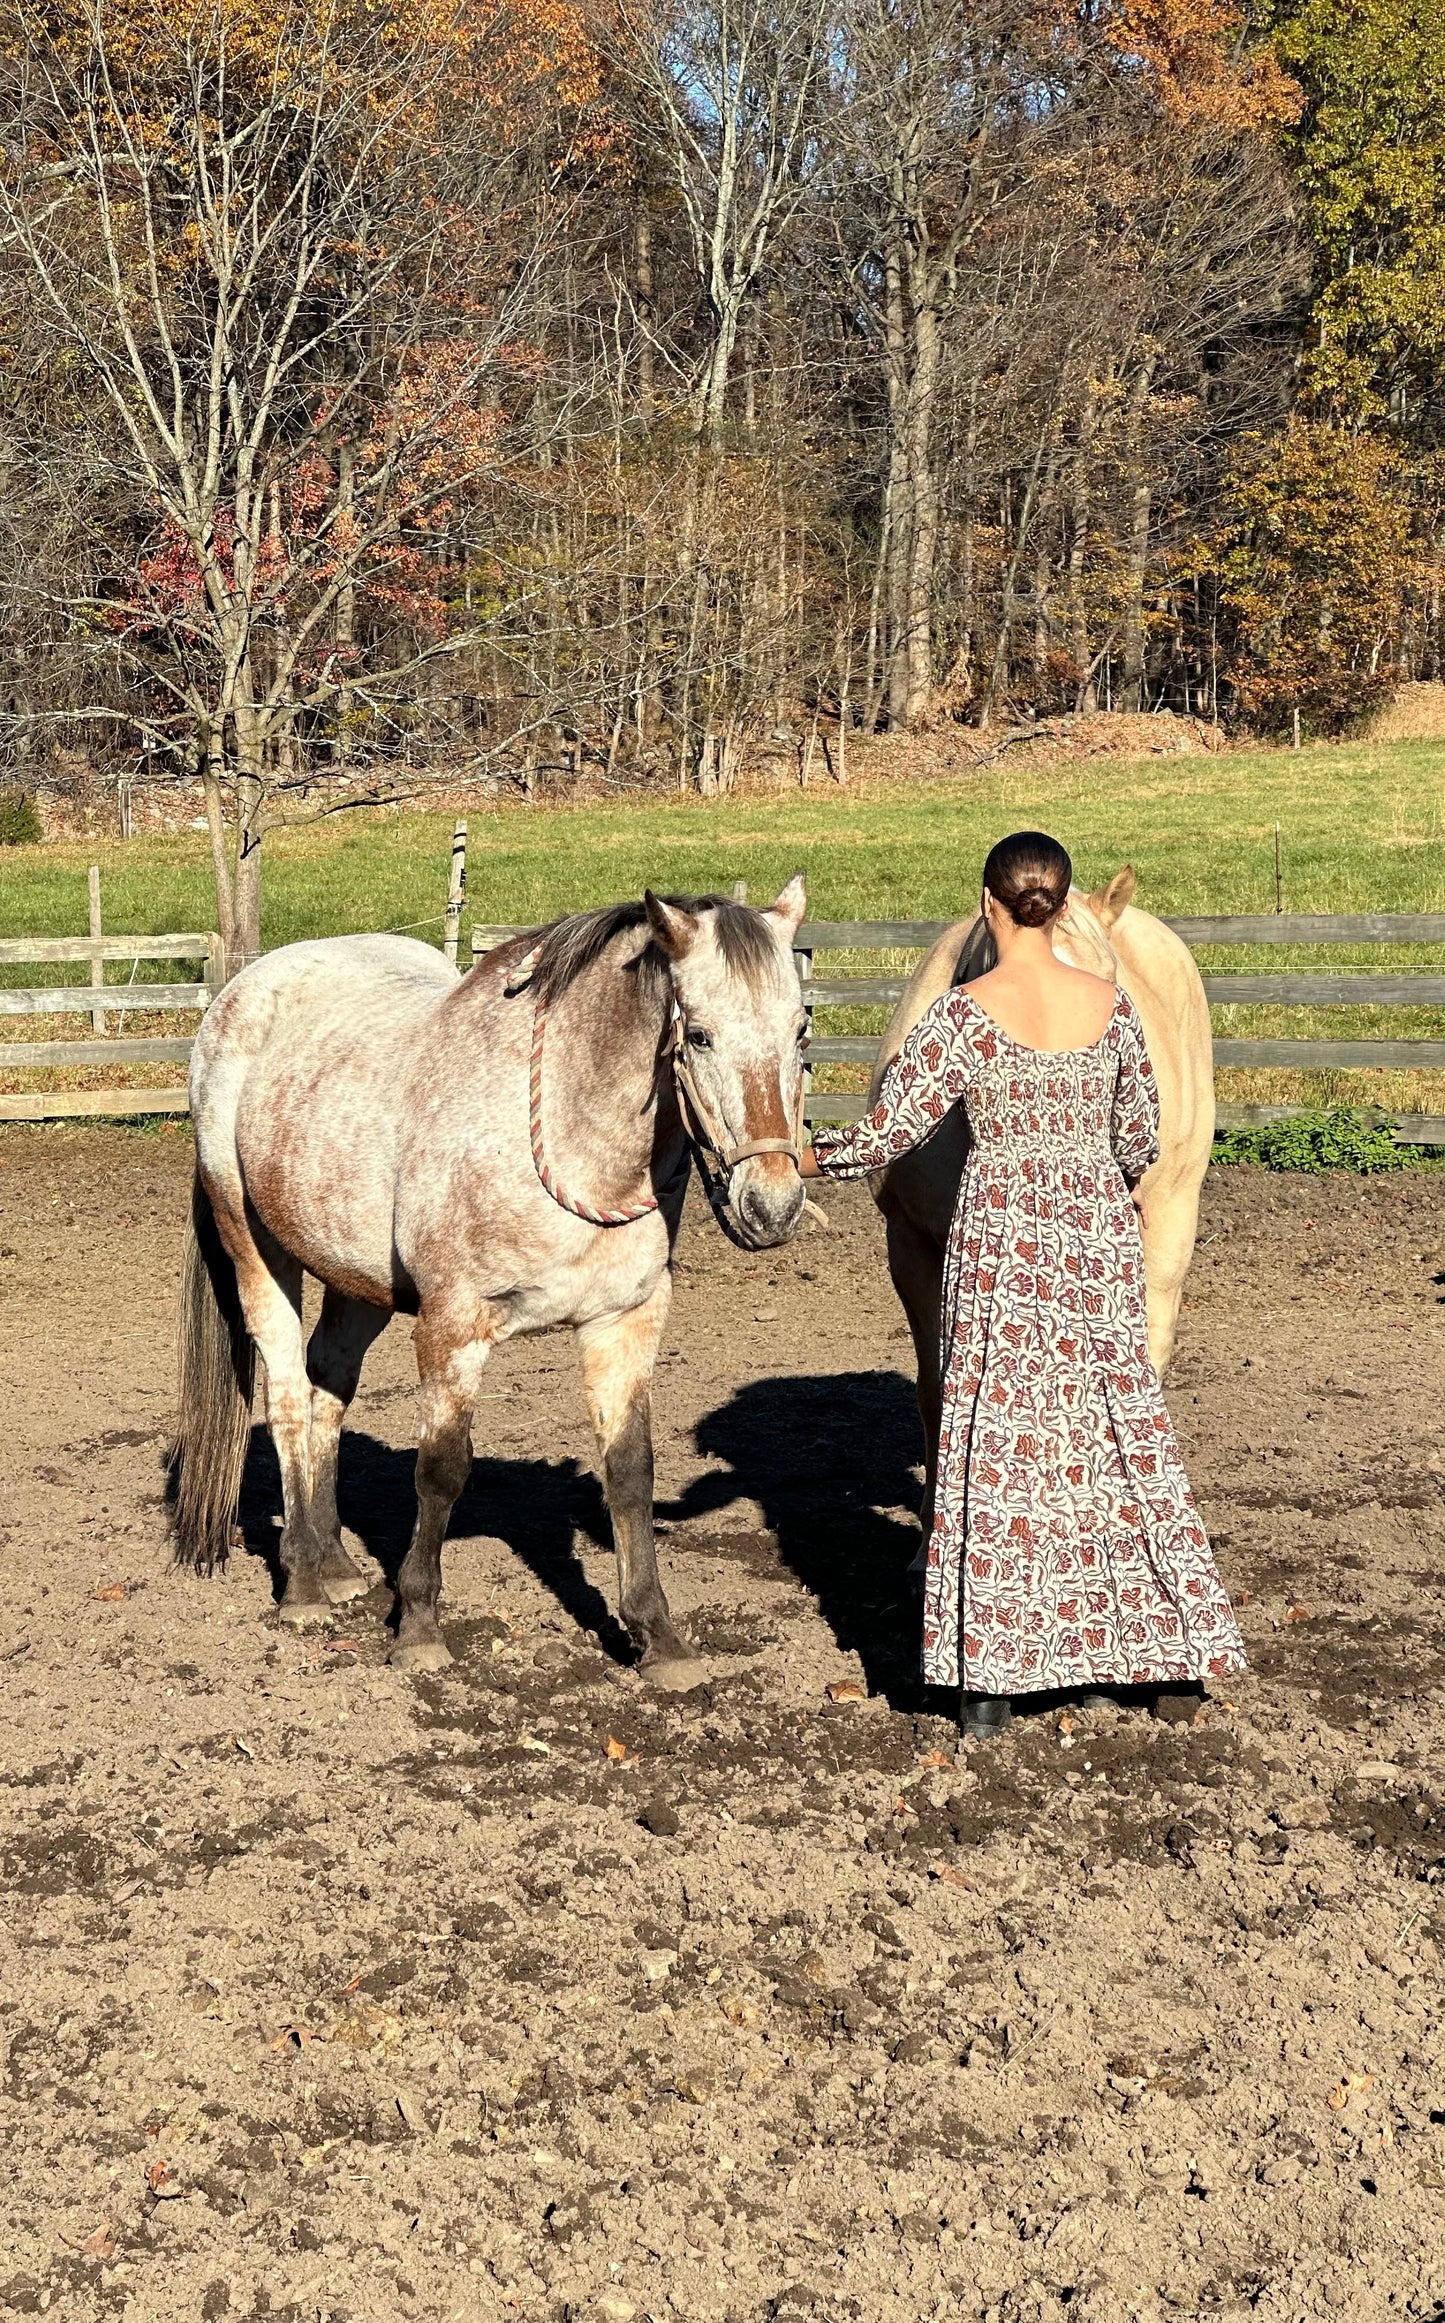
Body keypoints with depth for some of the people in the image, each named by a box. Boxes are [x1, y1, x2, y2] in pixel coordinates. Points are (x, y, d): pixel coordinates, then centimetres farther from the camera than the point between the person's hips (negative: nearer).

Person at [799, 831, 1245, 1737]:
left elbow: (888, 1132, -12)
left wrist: (797, 1159, 5)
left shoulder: (965, 1014, -12)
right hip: (1101, 1235, 3)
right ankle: (1176, 1656, 19)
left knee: (997, 1443, 6)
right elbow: (1143, 1136, 7)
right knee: (1122, 1431, 14)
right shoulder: (1111, 1004, -2)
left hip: (1000, 1239, -3)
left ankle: (990, 1678, 10)